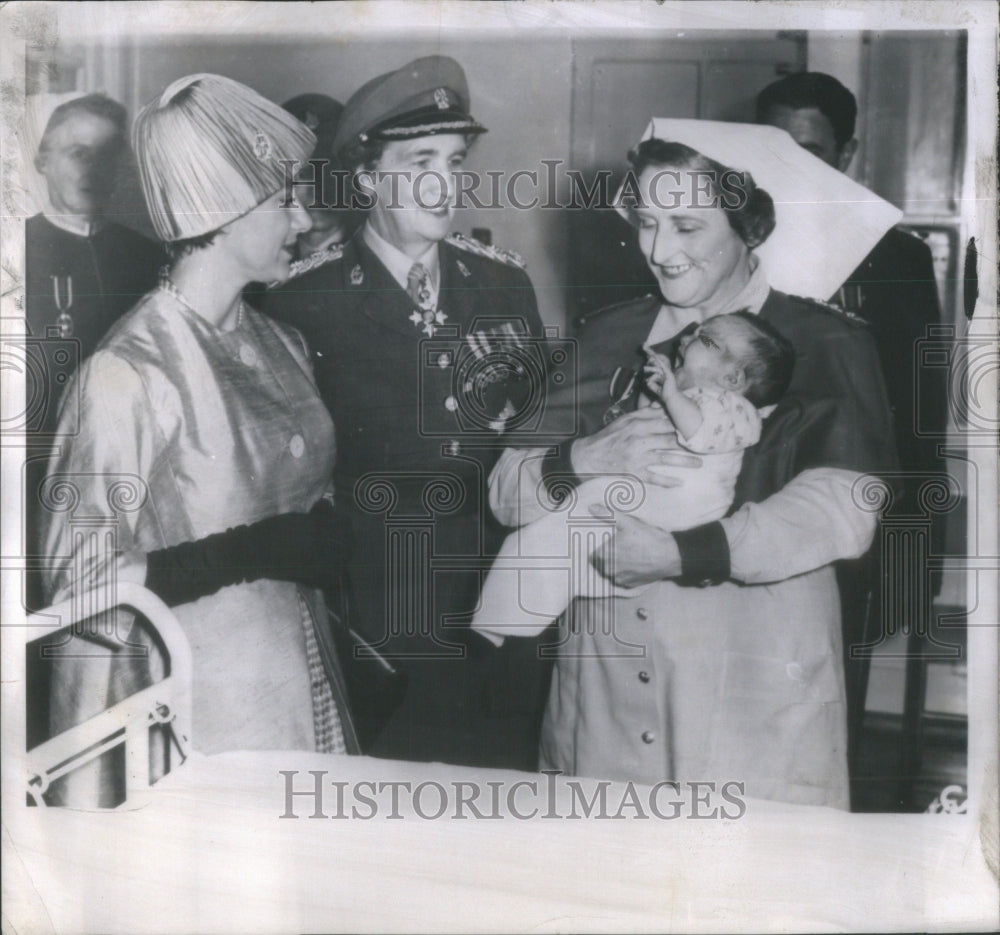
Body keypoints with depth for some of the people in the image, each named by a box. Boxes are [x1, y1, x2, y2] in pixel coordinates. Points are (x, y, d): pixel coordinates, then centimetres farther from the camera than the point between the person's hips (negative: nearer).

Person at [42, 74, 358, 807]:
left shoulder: (281, 345, 6)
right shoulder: (133, 372, -15)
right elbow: (79, 580, -14)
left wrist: (318, 537, 1)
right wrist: (252, 553, -21)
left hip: (303, 684, 6)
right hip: (203, 711, -6)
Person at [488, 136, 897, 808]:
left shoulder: (826, 344, -1)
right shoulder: (608, 338, 10)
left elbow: (843, 510, -16)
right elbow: (505, 490, 4)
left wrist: (680, 555, -24)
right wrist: (584, 462, -17)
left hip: (755, 688, -3)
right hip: (604, 676, 3)